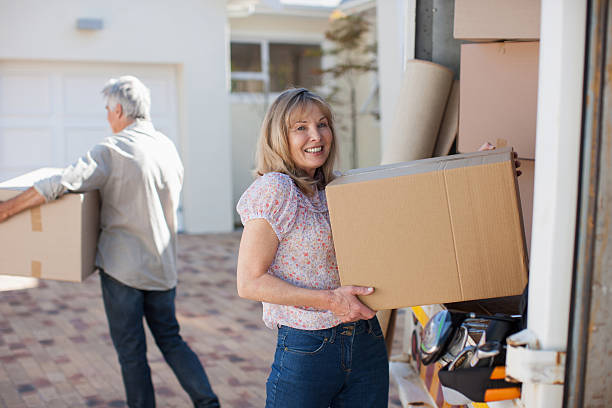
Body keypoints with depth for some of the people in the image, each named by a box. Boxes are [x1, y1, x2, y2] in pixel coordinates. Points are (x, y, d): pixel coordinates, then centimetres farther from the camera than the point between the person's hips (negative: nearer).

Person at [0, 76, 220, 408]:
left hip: (123, 266, -6)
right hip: (162, 265, 6)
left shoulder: (113, 151, -15)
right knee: (170, 339, 18)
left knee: (131, 351, 7)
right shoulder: (169, 148, 6)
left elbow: (61, 184, -22)